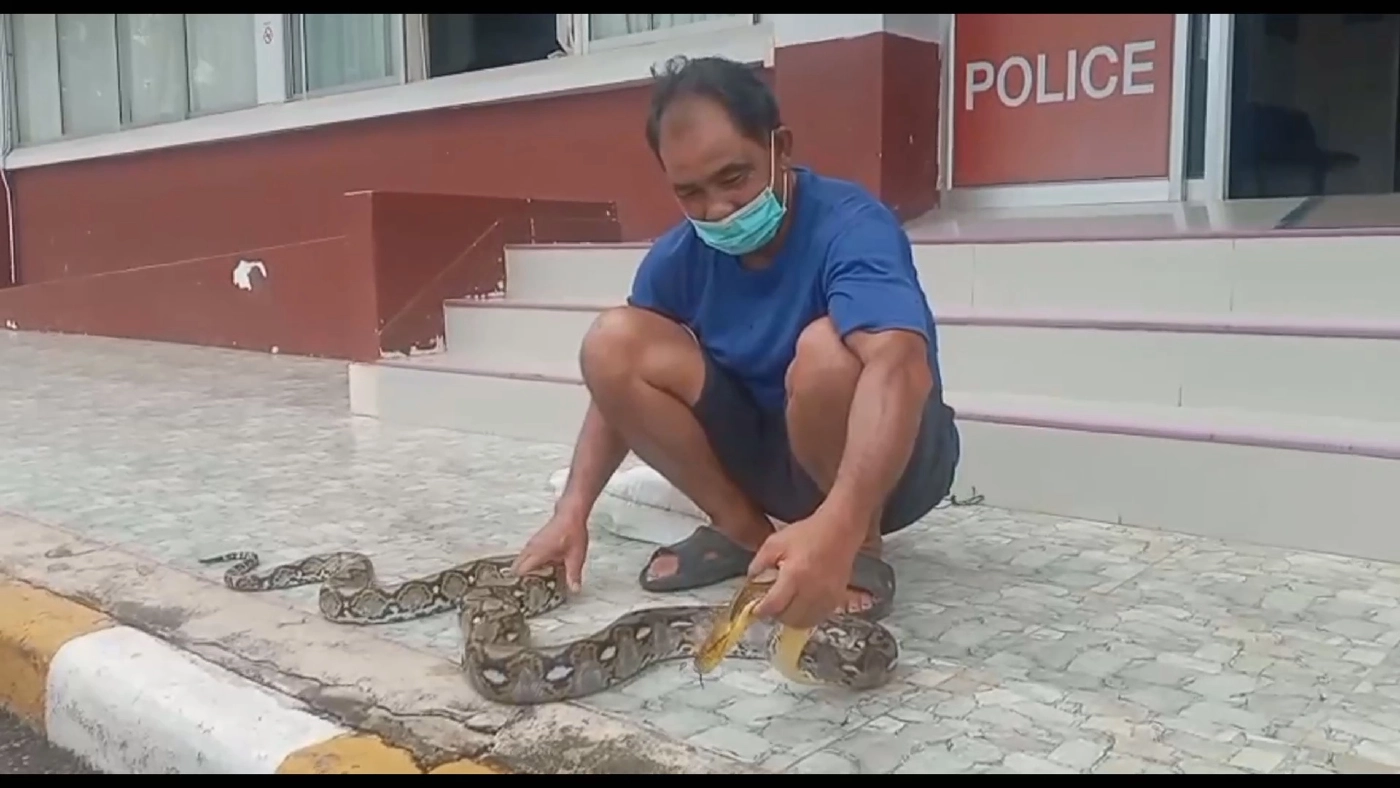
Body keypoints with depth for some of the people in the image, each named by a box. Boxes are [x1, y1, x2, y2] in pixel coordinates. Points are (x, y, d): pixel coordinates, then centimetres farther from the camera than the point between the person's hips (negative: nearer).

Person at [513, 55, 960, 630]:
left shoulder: (850, 226, -26)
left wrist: (839, 528, -59)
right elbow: (620, 382, 0)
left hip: (883, 463, -5)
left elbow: (900, 365, -44)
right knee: (611, 343, -13)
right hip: (766, 453, 5)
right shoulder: (678, 257, -8)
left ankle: (862, 551, -11)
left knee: (826, 351, -38)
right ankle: (743, 532, -1)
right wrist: (572, 511, -14)